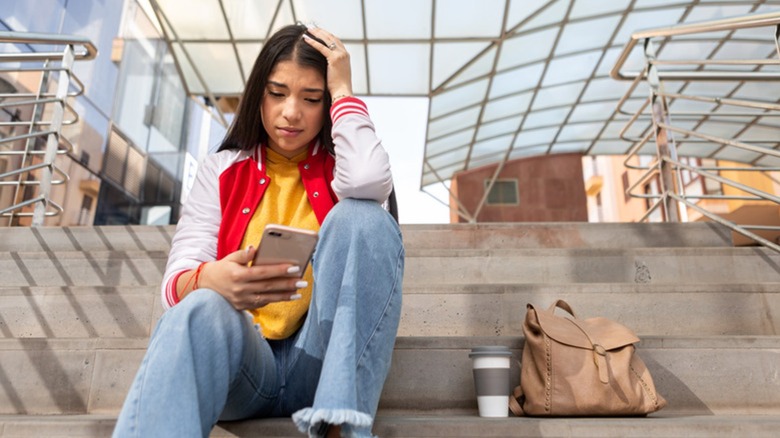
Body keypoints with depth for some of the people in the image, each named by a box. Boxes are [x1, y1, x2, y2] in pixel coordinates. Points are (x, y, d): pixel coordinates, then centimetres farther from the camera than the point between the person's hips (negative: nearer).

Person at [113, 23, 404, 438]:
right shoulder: (222, 169, 11)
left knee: (361, 216, -25)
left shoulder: (339, 166, 8)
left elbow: (371, 184, -19)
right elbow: (177, 281, 0)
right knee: (201, 312, -34)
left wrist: (343, 90, -5)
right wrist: (210, 278, -25)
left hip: (323, 361, 1)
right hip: (245, 360, 0)